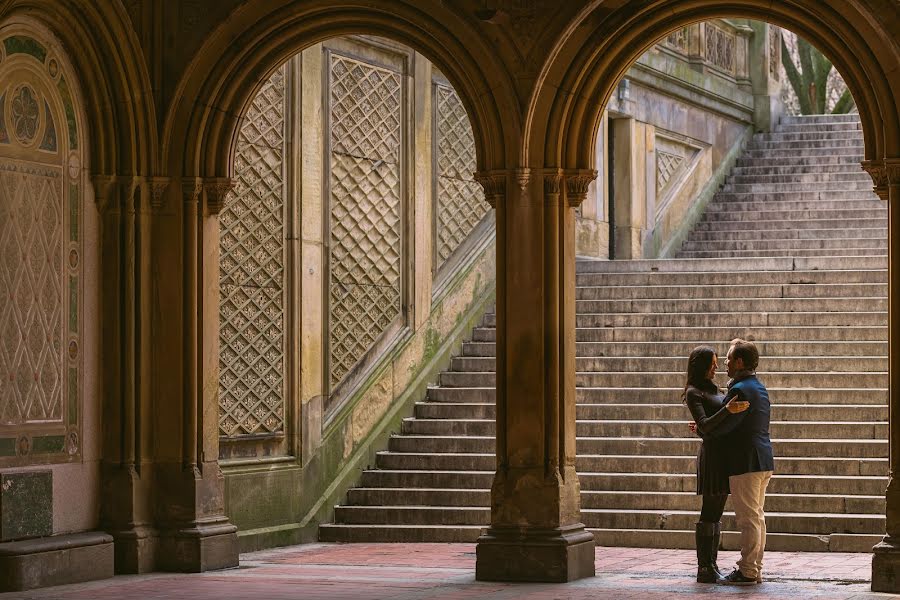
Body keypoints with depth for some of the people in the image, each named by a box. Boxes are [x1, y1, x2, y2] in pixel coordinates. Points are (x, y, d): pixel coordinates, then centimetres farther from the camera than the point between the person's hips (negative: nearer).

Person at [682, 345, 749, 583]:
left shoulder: (711, 389, 19)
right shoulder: (693, 393, -8)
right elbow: (704, 426, -20)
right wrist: (728, 410, -32)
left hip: (725, 454, 9)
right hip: (713, 454, -9)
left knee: (716, 515, 9)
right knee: (709, 514, -7)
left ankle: (712, 566, 11)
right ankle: (704, 569, -6)